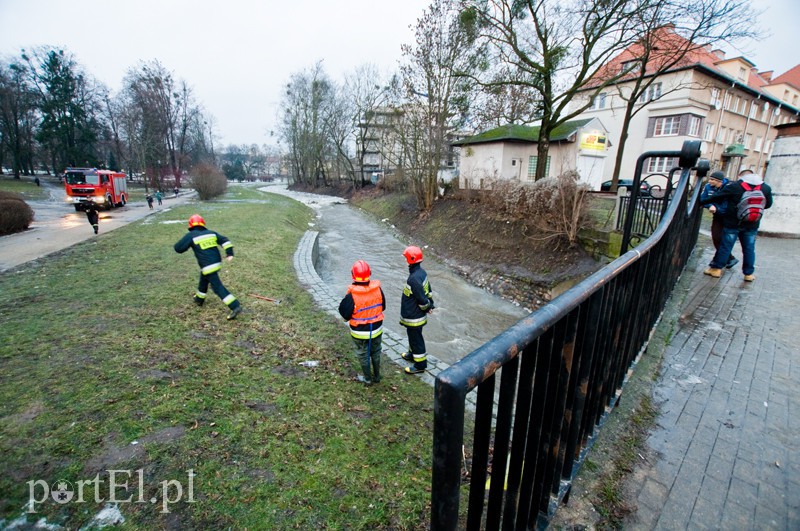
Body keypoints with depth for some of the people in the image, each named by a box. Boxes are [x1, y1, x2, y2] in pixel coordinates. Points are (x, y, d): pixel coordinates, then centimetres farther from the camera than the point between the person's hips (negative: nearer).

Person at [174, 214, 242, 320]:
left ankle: (235, 307, -16)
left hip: (208, 267, -7)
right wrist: (229, 253, -3)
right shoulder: (211, 233, 11)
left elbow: (178, 248, -2)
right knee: (203, 281, 30)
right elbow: (224, 241, 2)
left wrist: (188, 244, 18)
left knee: (218, 287, -7)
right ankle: (199, 299, 51)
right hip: (217, 262, 7)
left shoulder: (190, 236, -4)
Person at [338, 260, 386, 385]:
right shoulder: (378, 288, -15)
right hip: (376, 329, 3)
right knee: (376, 352, 24)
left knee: (363, 355, 18)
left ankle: (368, 379, 34)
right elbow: (383, 306, -2)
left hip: (360, 332, -3)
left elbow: (345, 315, -18)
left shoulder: (352, 295, -27)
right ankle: (377, 376, 39)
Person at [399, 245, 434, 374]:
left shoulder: (414, 278, -31)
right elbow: (428, 290, 10)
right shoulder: (421, 272, 0)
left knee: (416, 338, 7)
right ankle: (413, 354, 49)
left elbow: (422, 299, -27)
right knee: (413, 335, 28)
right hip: (417, 314, 10)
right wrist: (430, 305, 13)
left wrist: (427, 307, -9)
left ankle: (420, 364, 24)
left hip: (413, 317, -10)